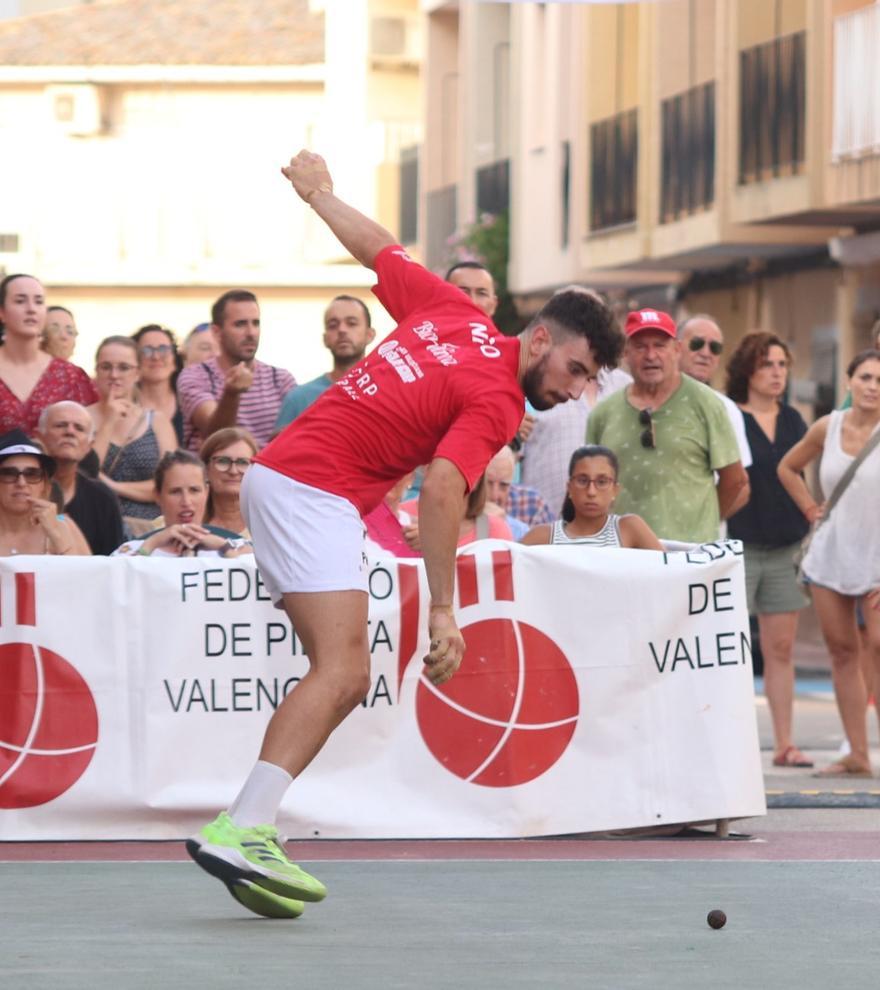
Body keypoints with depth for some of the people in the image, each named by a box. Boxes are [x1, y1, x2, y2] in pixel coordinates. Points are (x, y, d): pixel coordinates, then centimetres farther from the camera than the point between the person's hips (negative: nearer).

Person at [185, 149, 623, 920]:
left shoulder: (457, 315, 10)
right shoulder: (496, 403, -12)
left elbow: (378, 248, 22)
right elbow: (442, 489, -25)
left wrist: (318, 190, 41)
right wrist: (443, 612, -27)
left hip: (281, 475, 10)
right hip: (316, 496, -10)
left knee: (343, 679, 8)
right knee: (342, 674, -19)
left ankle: (248, 831, 0)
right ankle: (239, 832, -31)